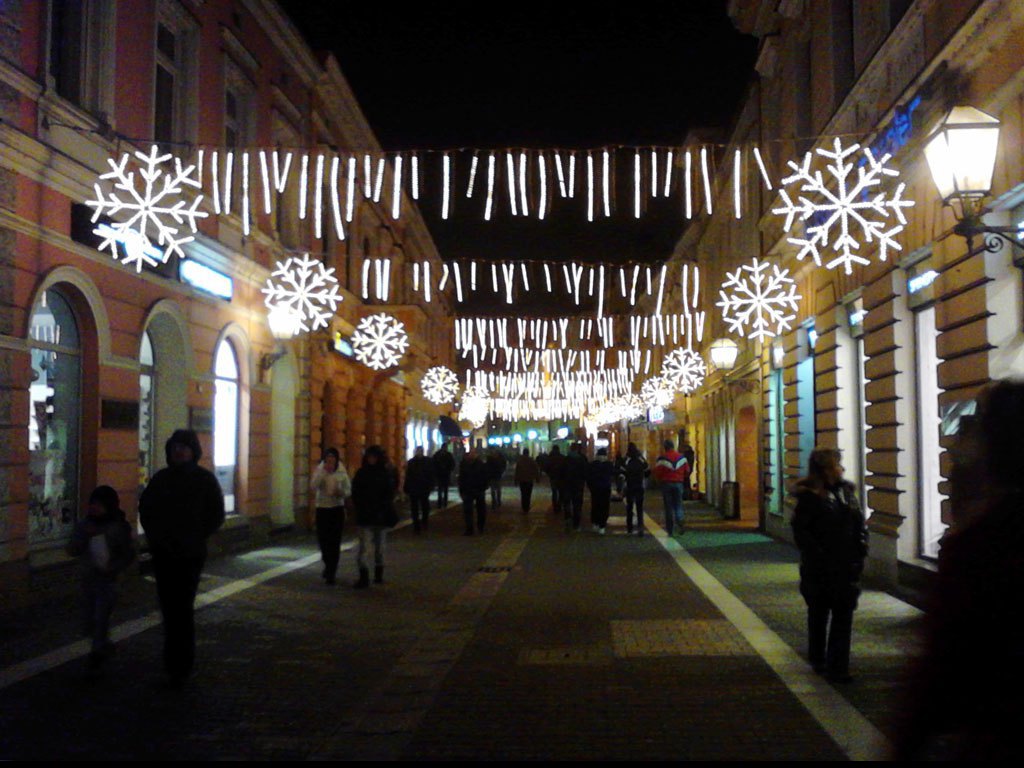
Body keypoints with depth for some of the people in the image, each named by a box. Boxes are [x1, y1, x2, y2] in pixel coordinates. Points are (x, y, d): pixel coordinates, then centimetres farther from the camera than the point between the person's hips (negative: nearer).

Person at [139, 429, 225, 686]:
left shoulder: (204, 479, -1)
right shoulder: (161, 478, 10)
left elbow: (216, 515, 0)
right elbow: (145, 507, 18)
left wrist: (195, 538, -6)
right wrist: (154, 536, 5)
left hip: (190, 555, -5)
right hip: (162, 553, 5)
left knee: (182, 608, -9)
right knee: (169, 608, 9)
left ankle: (180, 666, -5)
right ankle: (180, 663, 23)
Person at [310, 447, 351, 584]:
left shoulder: (342, 473, -2)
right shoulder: (319, 471, -2)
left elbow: (348, 491, 0)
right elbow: (313, 487, -18)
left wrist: (341, 492, -21)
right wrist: (323, 472, -24)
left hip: (337, 509, -1)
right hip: (322, 509, 1)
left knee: (334, 542, -3)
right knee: (323, 540, 7)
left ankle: (331, 573, 5)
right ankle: (329, 566, 34)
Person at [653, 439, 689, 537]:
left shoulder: (662, 459, -9)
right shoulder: (682, 457, 2)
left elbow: (657, 473, -8)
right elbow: (687, 471, 7)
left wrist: (660, 481, 12)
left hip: (666, 484, -2)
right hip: (679, 483, 2)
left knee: (669, 507, 5)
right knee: (678, 505, 11)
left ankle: (670, 530, 6)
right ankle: (680, 521, -18)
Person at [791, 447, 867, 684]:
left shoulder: (846, 491, 7)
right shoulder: (810, 496, -11)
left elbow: (860, 523, 11)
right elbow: (801, 531, -13)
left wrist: (860, 550, 0)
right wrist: (818, 555, -17)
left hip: (845, 566, 5)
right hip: (820, 568, -5)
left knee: (843, 613, 3)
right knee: (819, 612, 11)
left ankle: (838, 666, 10)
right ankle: (818, 660, 28)